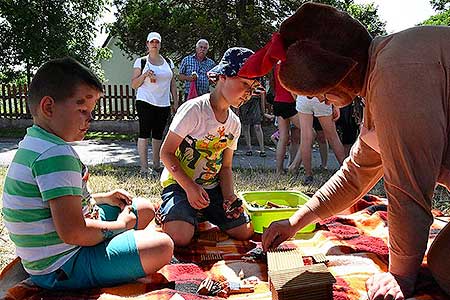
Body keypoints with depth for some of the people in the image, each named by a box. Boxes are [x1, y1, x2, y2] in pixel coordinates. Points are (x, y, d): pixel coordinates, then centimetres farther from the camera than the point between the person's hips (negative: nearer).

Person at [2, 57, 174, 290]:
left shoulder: (35, 143, 8)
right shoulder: (56, 154, -26)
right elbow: (73, 233, -31)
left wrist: (103, 198, 10)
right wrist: (119, 224, -14)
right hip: (62, 268, -10)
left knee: (145, 209, 17)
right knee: (162, 246, -24)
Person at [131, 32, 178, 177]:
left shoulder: (168, 62, 14)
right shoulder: (141, 62, 2)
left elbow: (173, 84, 17)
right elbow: (134, 84, -1)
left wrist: (176, 102, 10)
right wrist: (144, 75, -17)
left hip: (164, 104, 4)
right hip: (145, 103, -4)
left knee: (158, 135, 8)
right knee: (144, 134, -5)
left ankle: (156, 165, 17)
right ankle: (144, 168, -2)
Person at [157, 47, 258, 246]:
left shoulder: (234, 123, 4)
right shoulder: (193, 110, -17)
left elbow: (225, 167, 9)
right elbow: (166, 153, -15)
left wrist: (229, 195, -10)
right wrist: (190, 187, -23)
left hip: (212, 187, 6)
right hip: (179, 184, -6)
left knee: (245, 231, -5)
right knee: (180, 237, -28)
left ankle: (200, 215, 19)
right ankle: (165, 214, 7)